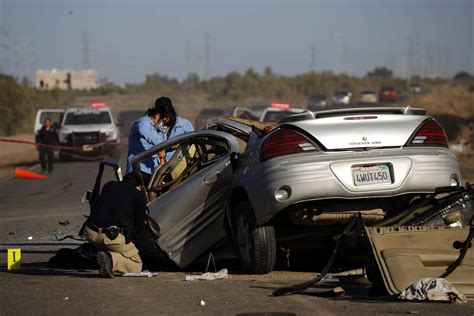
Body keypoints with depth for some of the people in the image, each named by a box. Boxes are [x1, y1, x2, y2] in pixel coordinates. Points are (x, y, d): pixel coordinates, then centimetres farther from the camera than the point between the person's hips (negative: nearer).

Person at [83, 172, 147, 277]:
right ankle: (112, 259, -16)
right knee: (136, 266, 13)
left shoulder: (109, 185, 22)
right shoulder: (139, 195, 10)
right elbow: (139, 227, 13)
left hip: (90, 233, 4)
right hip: (112, 236, -4)